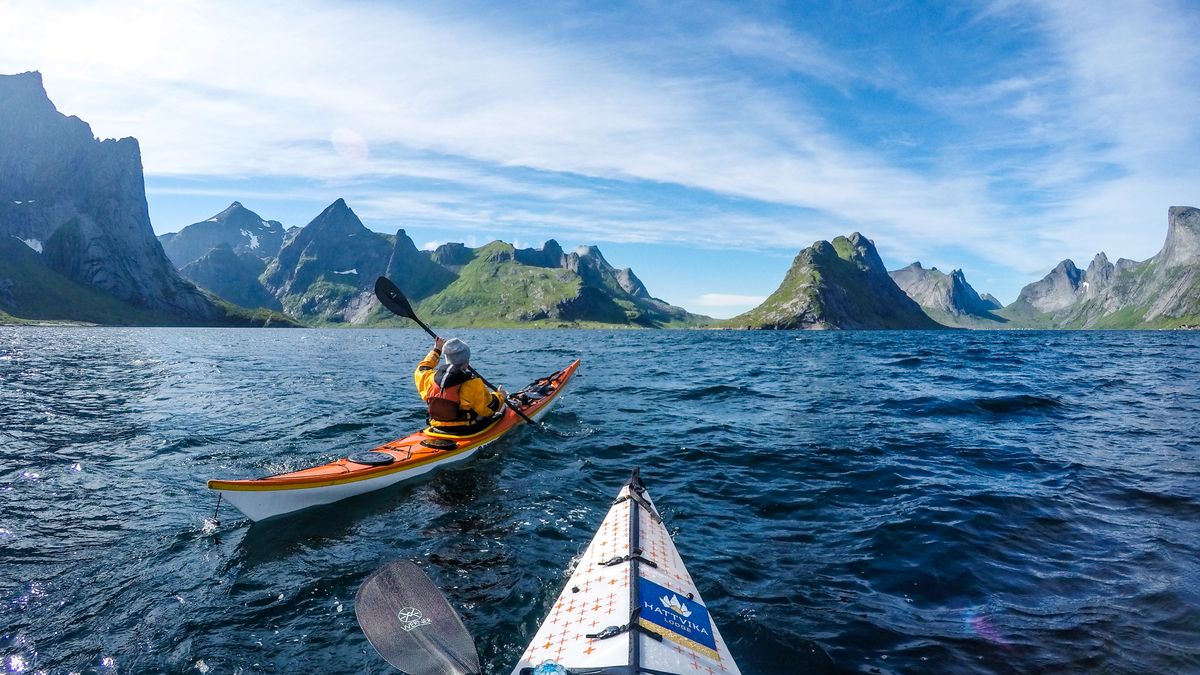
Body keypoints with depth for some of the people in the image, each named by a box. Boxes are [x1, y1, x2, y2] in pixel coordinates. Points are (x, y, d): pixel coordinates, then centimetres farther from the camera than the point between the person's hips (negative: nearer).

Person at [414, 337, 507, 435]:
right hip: (467, 431, -6)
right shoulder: (473, 384, -26)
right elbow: (489, 408, -15)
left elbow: (421, 369, 15)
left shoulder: (431, 379, -11)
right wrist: (500, 396, 5)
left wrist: (436, 351, 25)